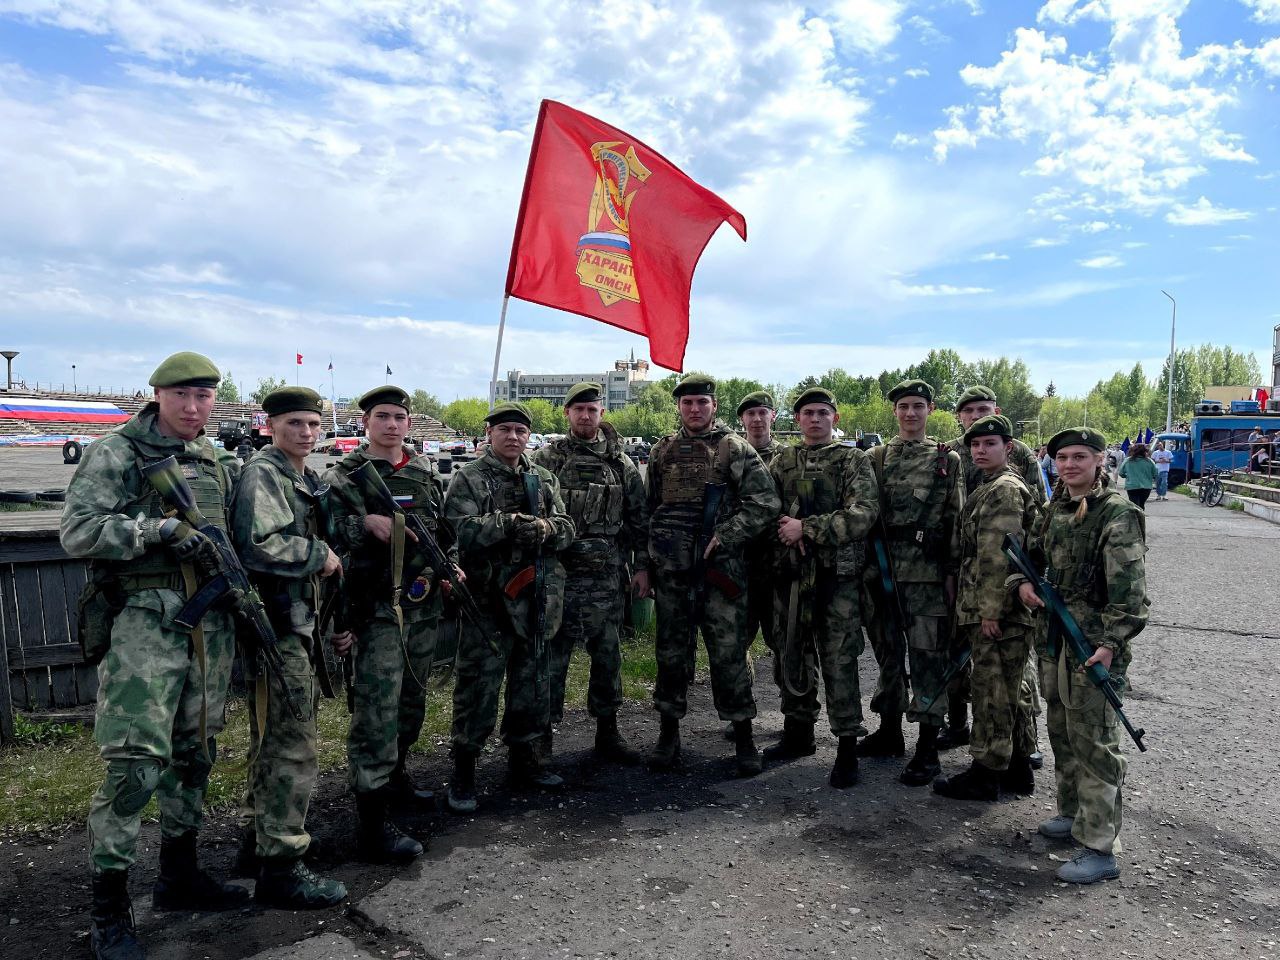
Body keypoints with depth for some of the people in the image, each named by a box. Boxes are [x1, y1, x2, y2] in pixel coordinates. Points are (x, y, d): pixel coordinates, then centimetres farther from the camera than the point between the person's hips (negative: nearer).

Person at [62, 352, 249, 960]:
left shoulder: (217, 460, 14)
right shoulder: (116, 455, -4)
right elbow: (77, 530, -12)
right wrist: (159, 529, -20)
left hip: (211, 624, 6)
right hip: (145, 622, -6)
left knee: (195, 753, 15)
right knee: (134, 766, -8)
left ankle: (178, 875, 31)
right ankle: (108, 910, 7)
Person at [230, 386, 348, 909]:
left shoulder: (305, 478, 17)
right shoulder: (262, 475, -13)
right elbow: (260, 546, -28)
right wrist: (319, 555, -15)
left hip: (297, 624, 10)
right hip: (276, 628, -10)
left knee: (273, 740, 19)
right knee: (293, 748, -6)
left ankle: (258, 836, 34)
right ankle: (280, 868, 3)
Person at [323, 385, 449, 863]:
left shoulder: (427, 473, 11)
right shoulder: (343, 476, -5)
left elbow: (445, 527, 21)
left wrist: (451, 564, 6)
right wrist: (366, 523, -28)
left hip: (423, 607, 6)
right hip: (376, 610, -6)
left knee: (411, 702, 20)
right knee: (376, 712, -7)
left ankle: (395, 776, 41)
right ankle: (373, 826, -1)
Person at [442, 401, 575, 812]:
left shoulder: (544, 478, 13)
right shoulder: (468, 479, -2)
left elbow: (566, 528, 7)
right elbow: (460, 530, -16)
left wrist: (545, 528, -14)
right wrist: (507, 522, -25)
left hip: (537, 599, 5)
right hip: (488, 599, -5)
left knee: (533, 681, 15)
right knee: (478, 684, -1)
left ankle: (524, 760, 31)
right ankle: (463, 771, 13)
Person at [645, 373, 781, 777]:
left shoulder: (735, 449, 0)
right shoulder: (663, 451, 12)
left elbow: (764, 502, -6)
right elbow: (650, 508, 17)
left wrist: (723, 536, -13)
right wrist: (646, 561, 11)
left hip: (720, 567, -3)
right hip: (669, 569, 4)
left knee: (729, 653, 0)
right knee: (671, 651, 10)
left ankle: (744, 737, 13)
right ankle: (669, 733, 23)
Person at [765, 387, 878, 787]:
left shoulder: (854, 461, 1)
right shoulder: (782, 461, 14)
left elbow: (863, 514, -12)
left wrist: (807, 528, -16)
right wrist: (786, 530, -11)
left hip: (838, 574, -4)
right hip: (789, 573, 4)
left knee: (839, 662, -3)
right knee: (790, 657, 12)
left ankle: (847, 747, 8)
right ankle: (798, 734, 29)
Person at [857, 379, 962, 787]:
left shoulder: (947, 459, 3)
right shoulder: (876, 457, 9)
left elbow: (956, 519, 0)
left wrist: (952, 572, -5)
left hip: (928, 573, -3)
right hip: (883, 569, 3)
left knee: (928, 654, -1)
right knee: (887, 649, 13)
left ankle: (928, 748, 7)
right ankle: (889, 730, 28)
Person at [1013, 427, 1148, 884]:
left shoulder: (1118, 515, -13)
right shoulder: (1056, 509, 10)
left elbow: (1130, 592, -18)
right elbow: (1033, 555, 22)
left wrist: (1112, 643, -26)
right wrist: (1022, 583, 1)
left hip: (1093, 648, -8)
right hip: (1052, 641, 8)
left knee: (1093, 743, -4)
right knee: (1062, 735, 19)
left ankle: (1101, 849, 4)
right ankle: (1072, 814, 36)